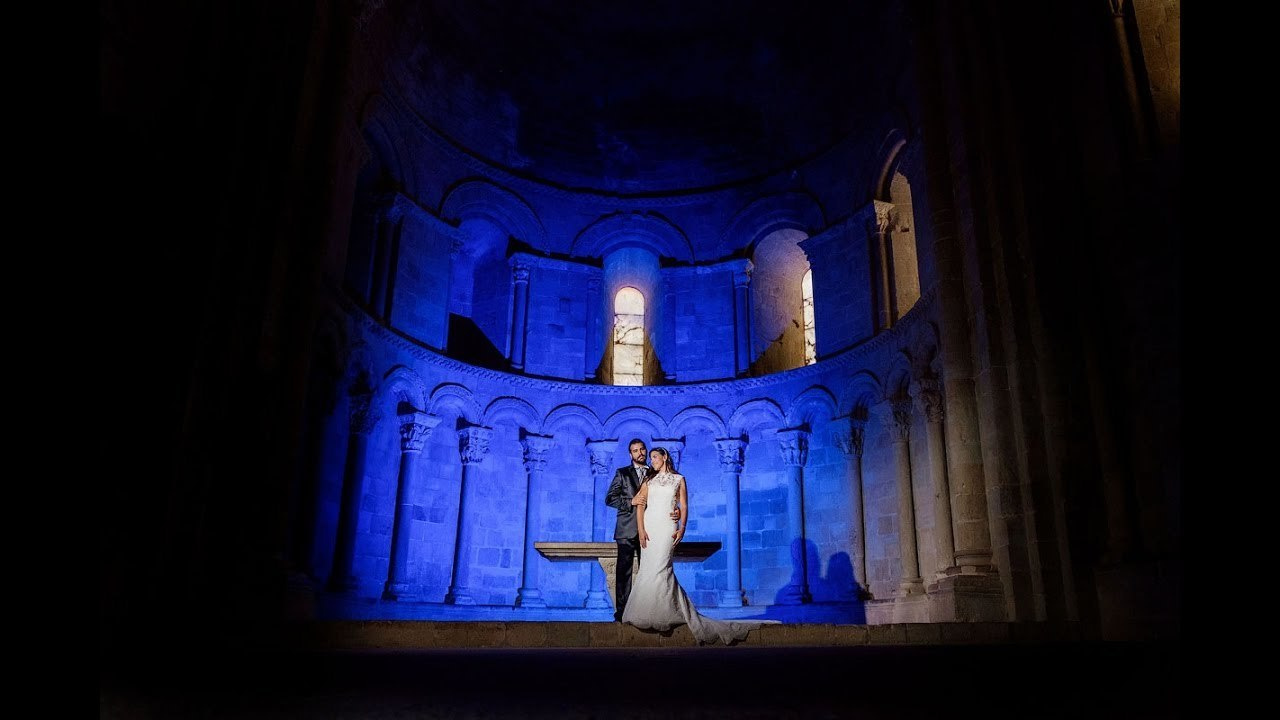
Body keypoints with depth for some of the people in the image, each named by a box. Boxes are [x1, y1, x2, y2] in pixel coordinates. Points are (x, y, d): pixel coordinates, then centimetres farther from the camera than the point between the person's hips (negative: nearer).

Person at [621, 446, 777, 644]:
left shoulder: (678, 479, 11)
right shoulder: (649, 480, 16)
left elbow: (684, 506, 6)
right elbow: (640, 505, 7)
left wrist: (682, 528, -8)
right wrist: (640, 529, -6)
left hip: (667, 526, -3)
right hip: (648, 526, 3)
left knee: (659, 567, -16)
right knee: (648, 567, -1)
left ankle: (663, 613, -11)